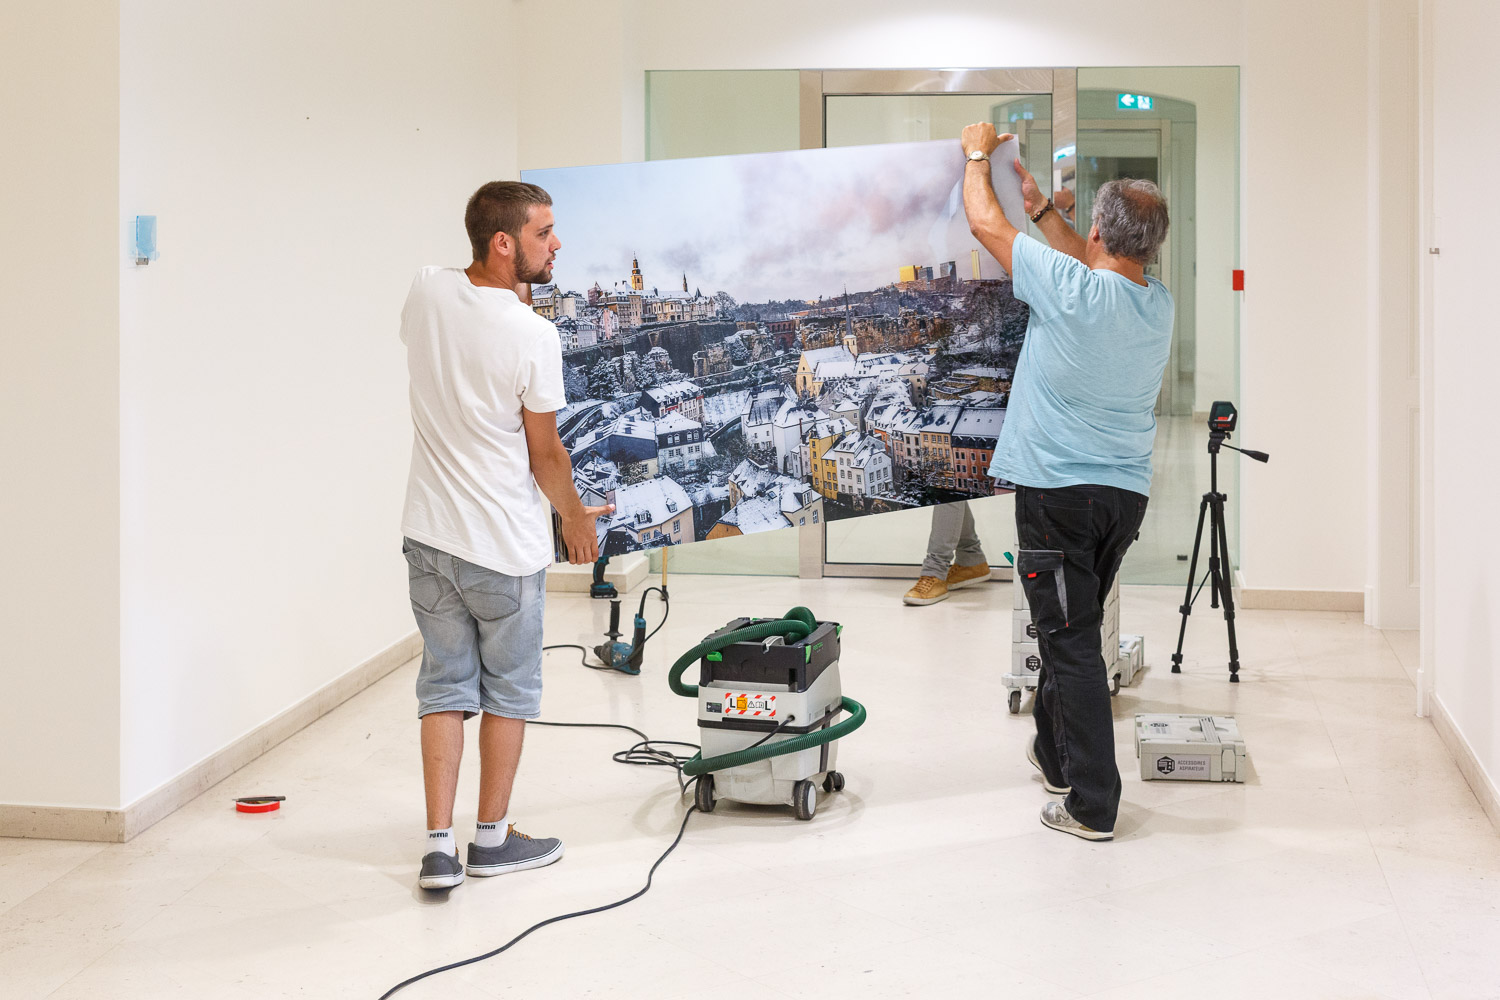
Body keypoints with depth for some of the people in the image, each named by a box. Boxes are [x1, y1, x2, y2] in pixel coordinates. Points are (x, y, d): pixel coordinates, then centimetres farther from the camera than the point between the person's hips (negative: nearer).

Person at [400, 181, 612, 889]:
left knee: (444, 685, 12)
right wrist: (574, 514, 8)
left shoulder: (426, 292, -3)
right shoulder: (533, 335, -20)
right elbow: (544, 452, -10)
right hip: (504, 544, -5)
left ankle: (439, 847, 10)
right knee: (509, 689, 12)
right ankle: (492, 838, 23)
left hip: (428, 534, 5)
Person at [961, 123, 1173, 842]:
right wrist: (1041, 206, 32)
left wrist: (978, 154, 14)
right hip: (1127, 494, 7)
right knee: (1072, 628, 22)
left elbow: (985, 223, -3)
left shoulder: (1069, 288, -16)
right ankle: (1055, 754, 38)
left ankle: (1093, 804, -1)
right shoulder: (1158, 303, 3)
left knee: (1071, 641, -3)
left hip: (1058, 494, -7)